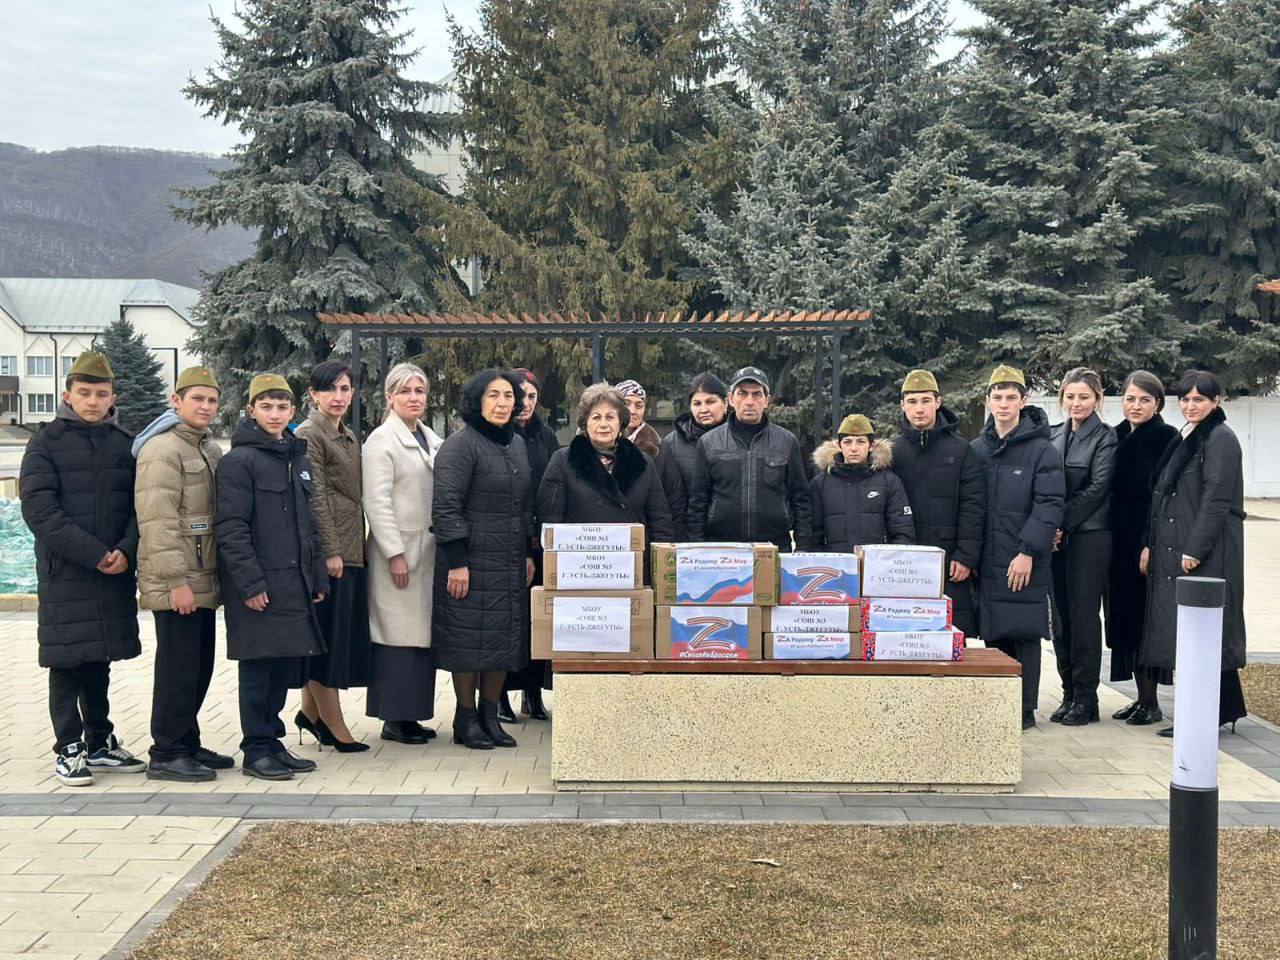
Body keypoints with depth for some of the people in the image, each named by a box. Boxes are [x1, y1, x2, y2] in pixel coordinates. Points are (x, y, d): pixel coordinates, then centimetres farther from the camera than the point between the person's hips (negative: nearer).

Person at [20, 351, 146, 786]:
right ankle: (68, 749, 10)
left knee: (100, 661, 13)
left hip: (114, 572, 4)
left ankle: (100, 742, 23)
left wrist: (126, 550, -11)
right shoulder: (47, 443, -2)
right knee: (67, 662, 0)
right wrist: (94, 554, -17)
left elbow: (139, 505, 7)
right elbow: (39, 510, -10)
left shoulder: (124, 444, 10)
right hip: (64, 574, -4)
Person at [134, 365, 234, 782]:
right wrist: (175, 580, -22)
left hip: (203, 580, 9)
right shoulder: (162, 449, -12)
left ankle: (187, 743, 25)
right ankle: (166, 755, 4)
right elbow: (157, 521, -19)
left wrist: (221, 573, 18)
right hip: (176, 584, -9)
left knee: (200, 665, 14)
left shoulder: (210, 449, 17)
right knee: (178, 667, -4)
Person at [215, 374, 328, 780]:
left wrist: (319, 577, 15)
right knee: (259, 667, -1)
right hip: (258, 587, -7)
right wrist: (250, 582, -18)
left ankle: (273, 742, 22)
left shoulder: (299, 459, 16)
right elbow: (230, 528, -13)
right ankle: (256, 750, 8)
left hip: (295, 584, 7)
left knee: (285, 666, 11)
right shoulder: (238, 461, -8)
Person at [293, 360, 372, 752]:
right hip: (328, 547, -9)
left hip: (350, 548, 9)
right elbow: (315, 497, -14)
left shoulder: (349, 437, 18)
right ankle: (334, 724, 2)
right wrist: (330, 551, -18)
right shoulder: (309, 434, -8)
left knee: (342, 630, 11)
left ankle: (311, 710, 21)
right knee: (328, 631, -3)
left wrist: (350, 547, 16)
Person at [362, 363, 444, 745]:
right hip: (399, 550, -7)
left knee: (422, 634, 8)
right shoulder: (382, 440, -6)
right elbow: (377, 502, -13)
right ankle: (393, 718, 3)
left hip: (429, 549, 7)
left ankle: (411, 713, 16)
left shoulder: (432, 439, 15)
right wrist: (395, 553, -17)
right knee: (398, 633, -5)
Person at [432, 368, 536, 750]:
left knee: (506, 638, 9)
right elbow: (445, 507, -15)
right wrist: (456, 561, -18)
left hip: (511, 561, 7)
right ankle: (466, 719, 11)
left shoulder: (518, 445, 14)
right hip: (472, 559, -7)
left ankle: (490, 715, 20)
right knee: (470, 637, -1)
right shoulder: (460, 446, -10)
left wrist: (529, 554, 17)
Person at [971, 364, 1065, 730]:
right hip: (986, 563, 5)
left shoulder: (1041, 450, -3)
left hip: (1025, 565, -4)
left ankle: (1025, 710, 8)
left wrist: (1028, 551, -17)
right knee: (993, 637, 9)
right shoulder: (976, 449, 12)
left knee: (1025, 636, 0)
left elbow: (1050, 504, -10)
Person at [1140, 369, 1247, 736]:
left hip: (1207, 553, -9)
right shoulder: (1184, 440, 17)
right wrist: (1151, 544, 12)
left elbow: (1216, 500, -16)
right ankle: (1225, 709, 19)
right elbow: (1162, 496, 18)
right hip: (1173, 551, 9)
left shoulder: (1220, 439, -9)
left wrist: (1194, 550, -20)